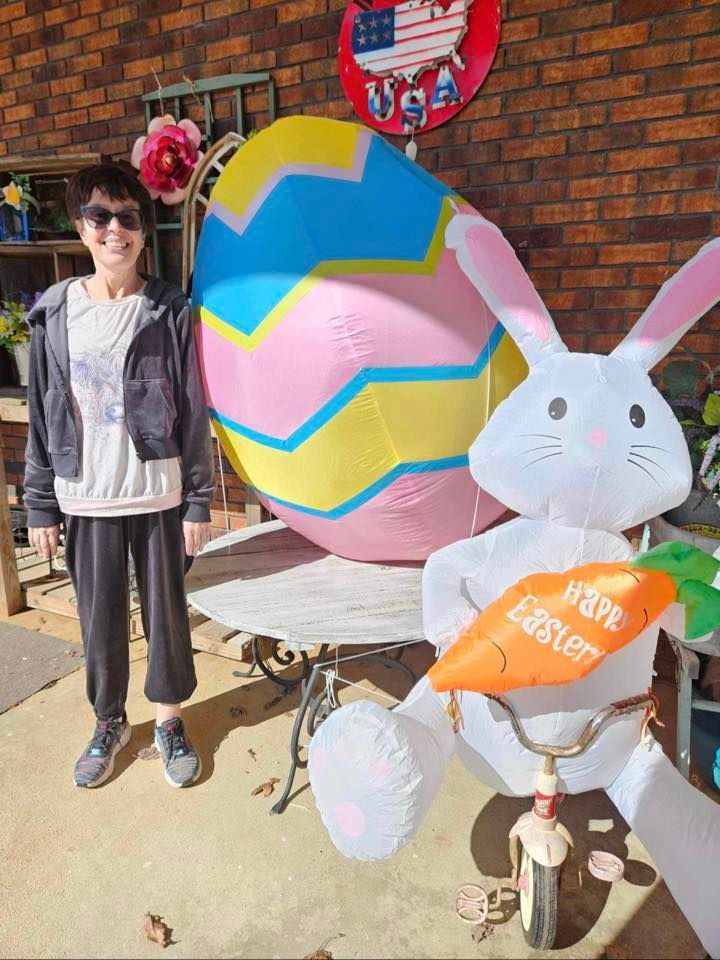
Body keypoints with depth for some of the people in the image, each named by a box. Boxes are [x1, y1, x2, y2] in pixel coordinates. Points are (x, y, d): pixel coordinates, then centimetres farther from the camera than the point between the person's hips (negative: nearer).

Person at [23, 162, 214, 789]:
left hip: (158, 496, -2)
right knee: (100, 617, 14)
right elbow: (42, 415, 5)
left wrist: (198, 501, -5)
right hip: (84, 500, 2)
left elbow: (193, 413, -3)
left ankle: (169, 719, 33)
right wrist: (41, 505, 5)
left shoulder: (168, 311, -4)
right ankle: (109, 721, 37)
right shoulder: (56, 313, 2)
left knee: (167, 612, 10)